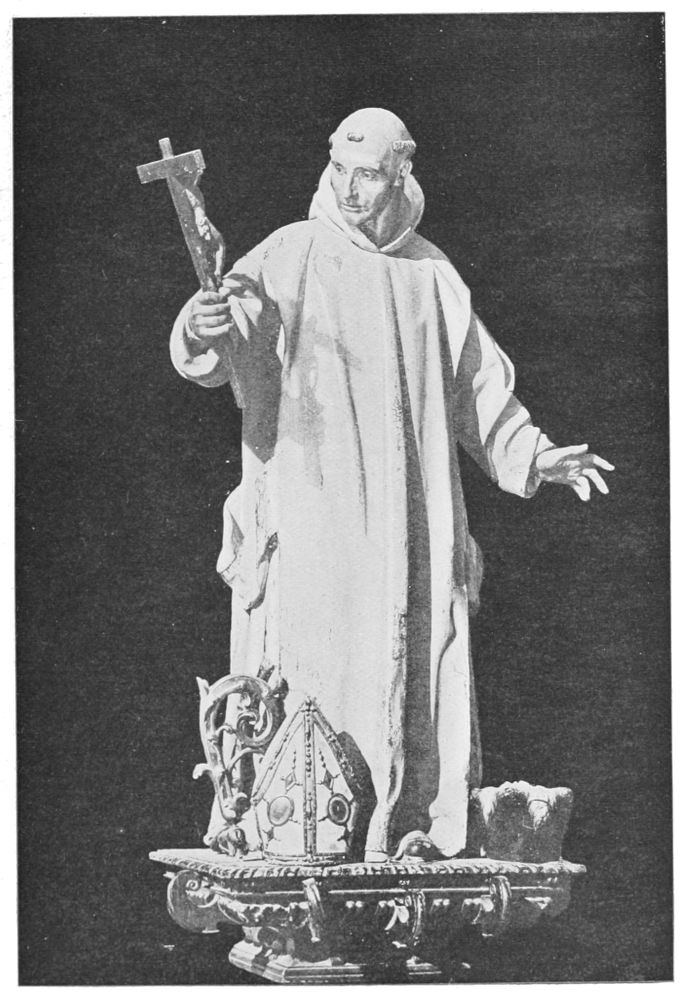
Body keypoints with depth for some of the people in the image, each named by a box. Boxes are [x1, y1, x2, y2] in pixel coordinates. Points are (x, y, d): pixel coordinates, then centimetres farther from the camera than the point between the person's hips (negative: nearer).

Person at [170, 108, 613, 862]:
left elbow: (477, 388, 17)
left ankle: (406, 842, 10)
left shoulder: (430, 274, 12)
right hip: (308, 519, -3)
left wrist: (532, 454, 6)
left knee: (408, 682, 2)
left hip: (407, 527, 3)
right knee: (308, 680, -6)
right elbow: (212, 352, -13)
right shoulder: (289, 257, 0)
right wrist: (206, 327, -35)